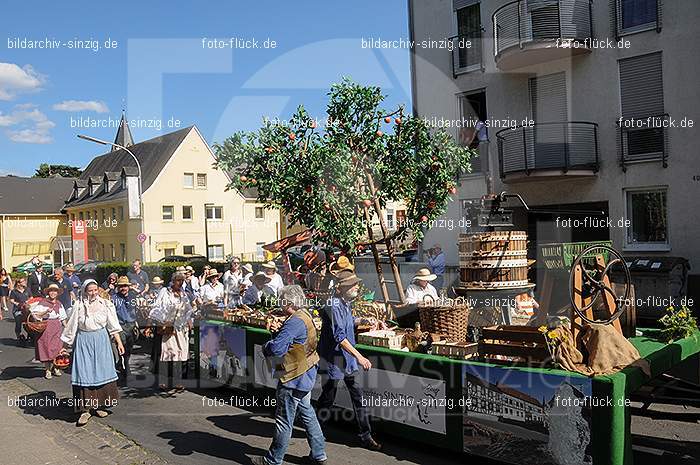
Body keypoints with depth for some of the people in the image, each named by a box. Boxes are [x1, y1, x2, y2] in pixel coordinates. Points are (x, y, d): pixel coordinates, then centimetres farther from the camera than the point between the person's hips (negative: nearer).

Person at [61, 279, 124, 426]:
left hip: (101, 341, 2)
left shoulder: (105, 304, 2)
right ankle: (85, 409, 0)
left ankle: (99, 405, 17)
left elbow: (113, 326, 5)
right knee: (84, 373, -4)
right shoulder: (79, 306, -3)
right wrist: (66, 345, 6)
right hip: (83, 342, -2)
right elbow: (71, 327, 4)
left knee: (101, 371, 4)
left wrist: (119, 343, 2)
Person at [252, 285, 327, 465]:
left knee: (284, 422, 4)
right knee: (307, 414, 21)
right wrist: (277, 332, -2)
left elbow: (276, 348, -31)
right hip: (306, 376, 10)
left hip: (293, 379, -10)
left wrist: (266, 347, -11)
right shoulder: (305, 315, 6)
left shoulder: (295, 322, -25)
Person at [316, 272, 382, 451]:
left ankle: (365, 436, 15)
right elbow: (339, 337, -27)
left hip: (348, 358, 8)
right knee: (328, 397, 8)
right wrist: (359, 356, -29)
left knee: (358, 395, 7)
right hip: (333, 359, -8)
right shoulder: (334, 306, -22)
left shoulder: (346, 303, 7)